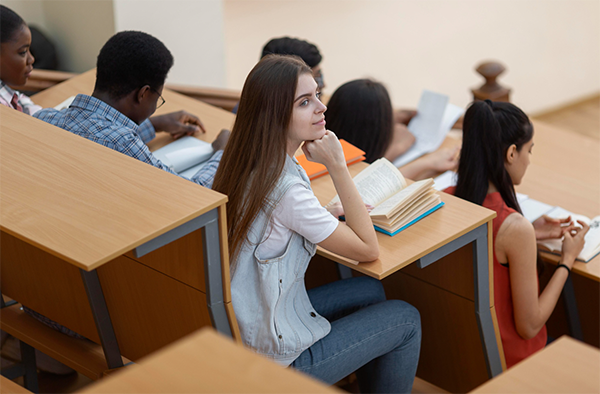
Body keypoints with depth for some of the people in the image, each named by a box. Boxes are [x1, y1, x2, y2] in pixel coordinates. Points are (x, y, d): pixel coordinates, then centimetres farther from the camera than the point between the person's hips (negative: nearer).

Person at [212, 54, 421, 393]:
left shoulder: (244, 165, -2)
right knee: (406, 319, 5)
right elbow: (368, 249, -17)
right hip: (276, 360, -8)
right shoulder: (286, 189, -29)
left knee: (370, 291, 22)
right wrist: (337, 166, -18)